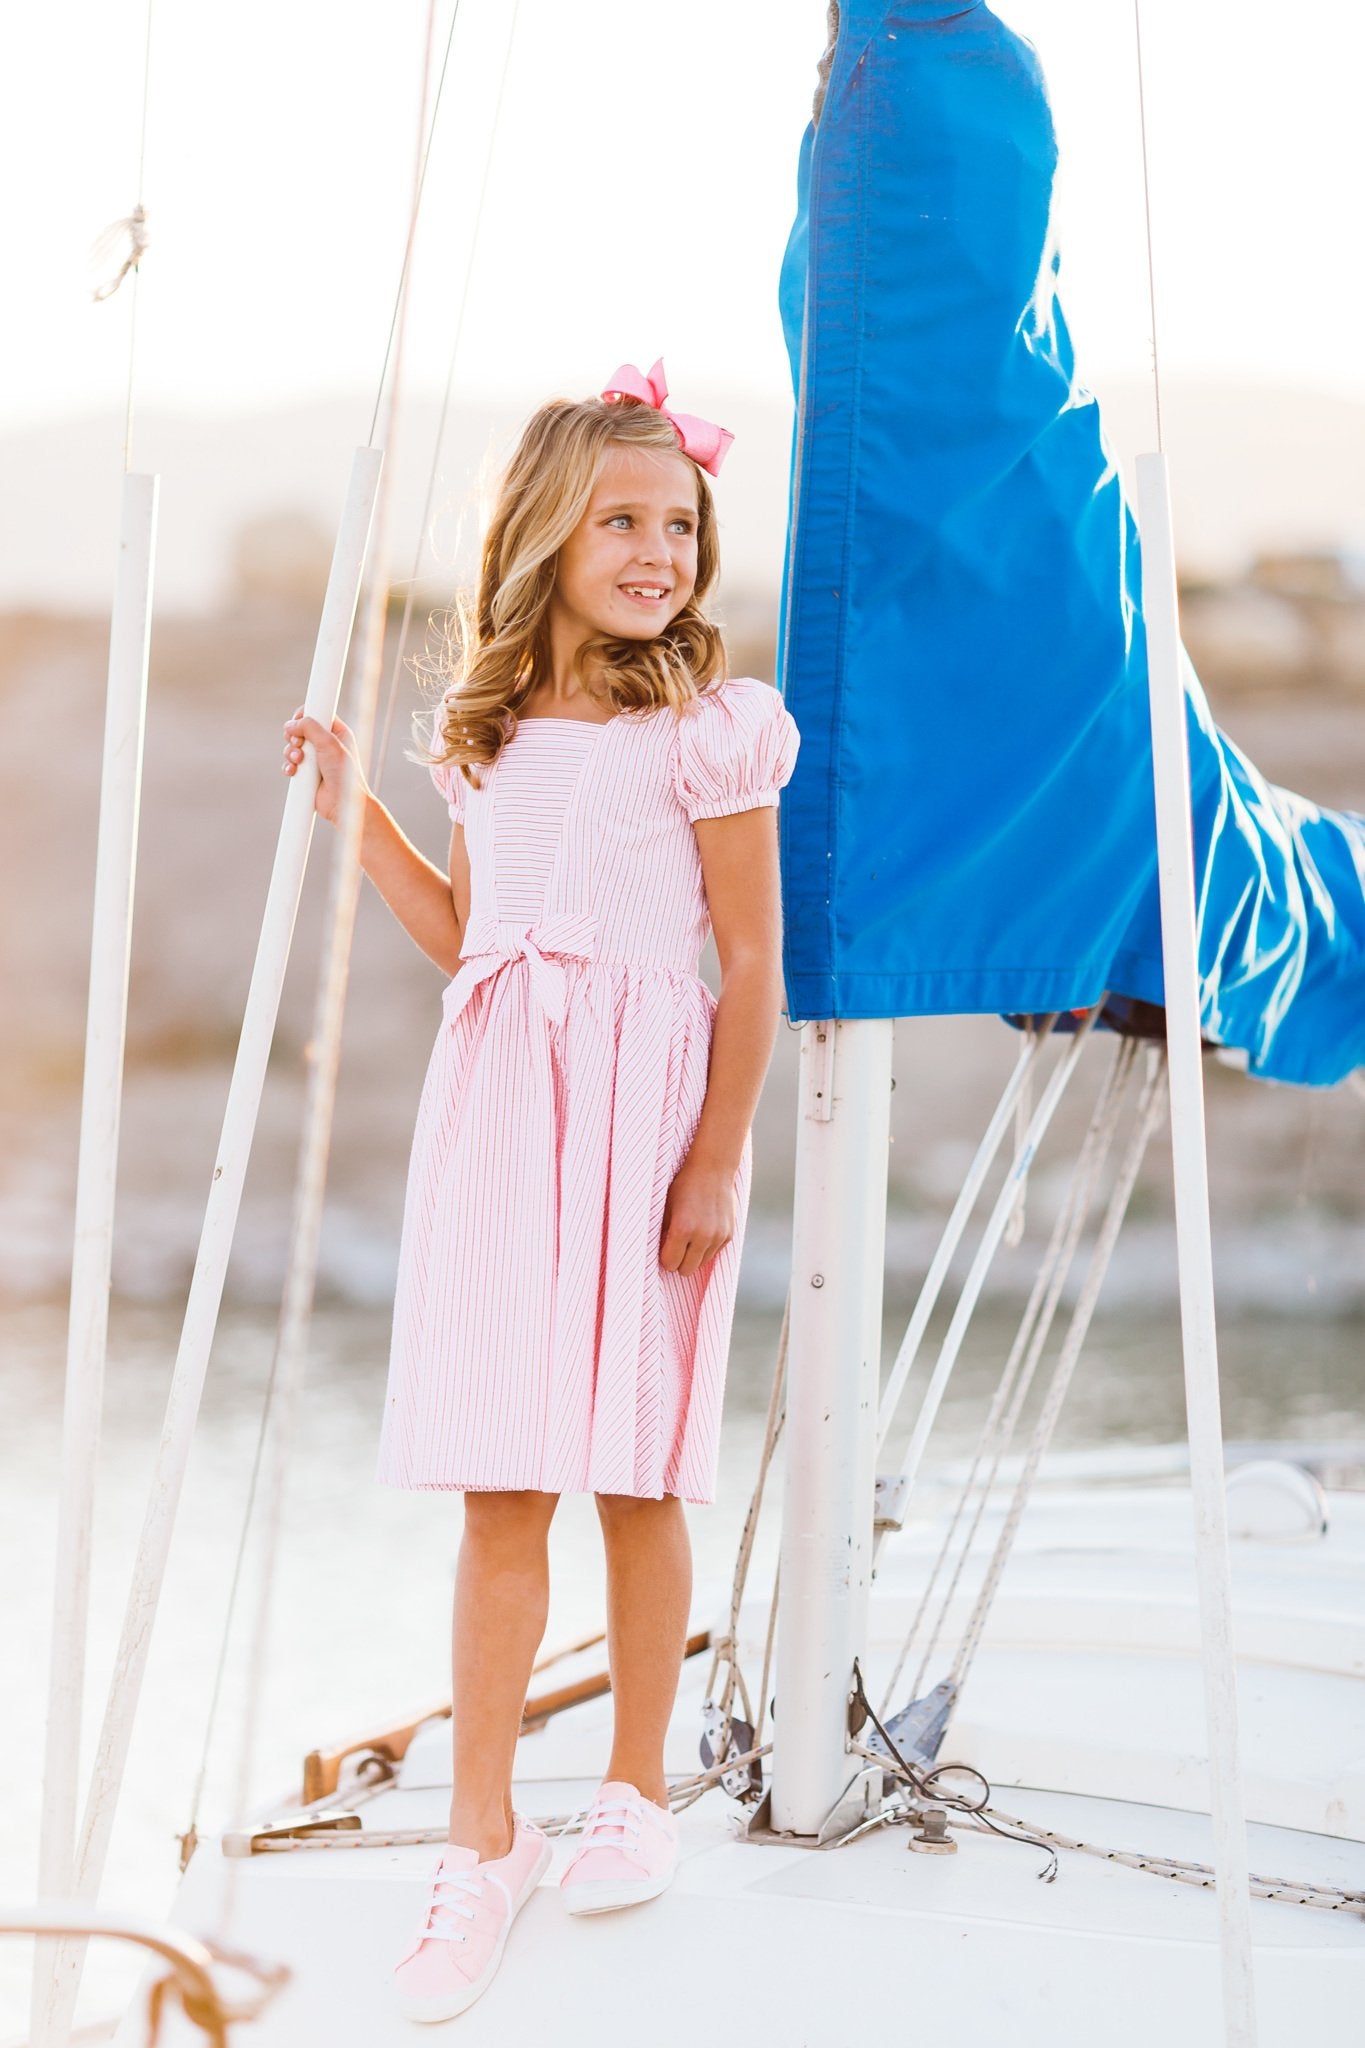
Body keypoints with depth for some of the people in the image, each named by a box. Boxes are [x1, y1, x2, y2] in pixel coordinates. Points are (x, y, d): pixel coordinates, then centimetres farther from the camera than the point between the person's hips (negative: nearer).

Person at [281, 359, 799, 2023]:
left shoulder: (706, 729, -5)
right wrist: (351, 802, 13)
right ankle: (481, 1843, 10)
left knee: (636, 1472, 5)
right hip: (500, 1100, 4)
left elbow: (752, 963, -5)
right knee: (498, 1484, 3)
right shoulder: (493, 730, 10)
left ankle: (636, 1789, 24)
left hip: (646, 1104, -4)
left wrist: (717, 1162, -10)